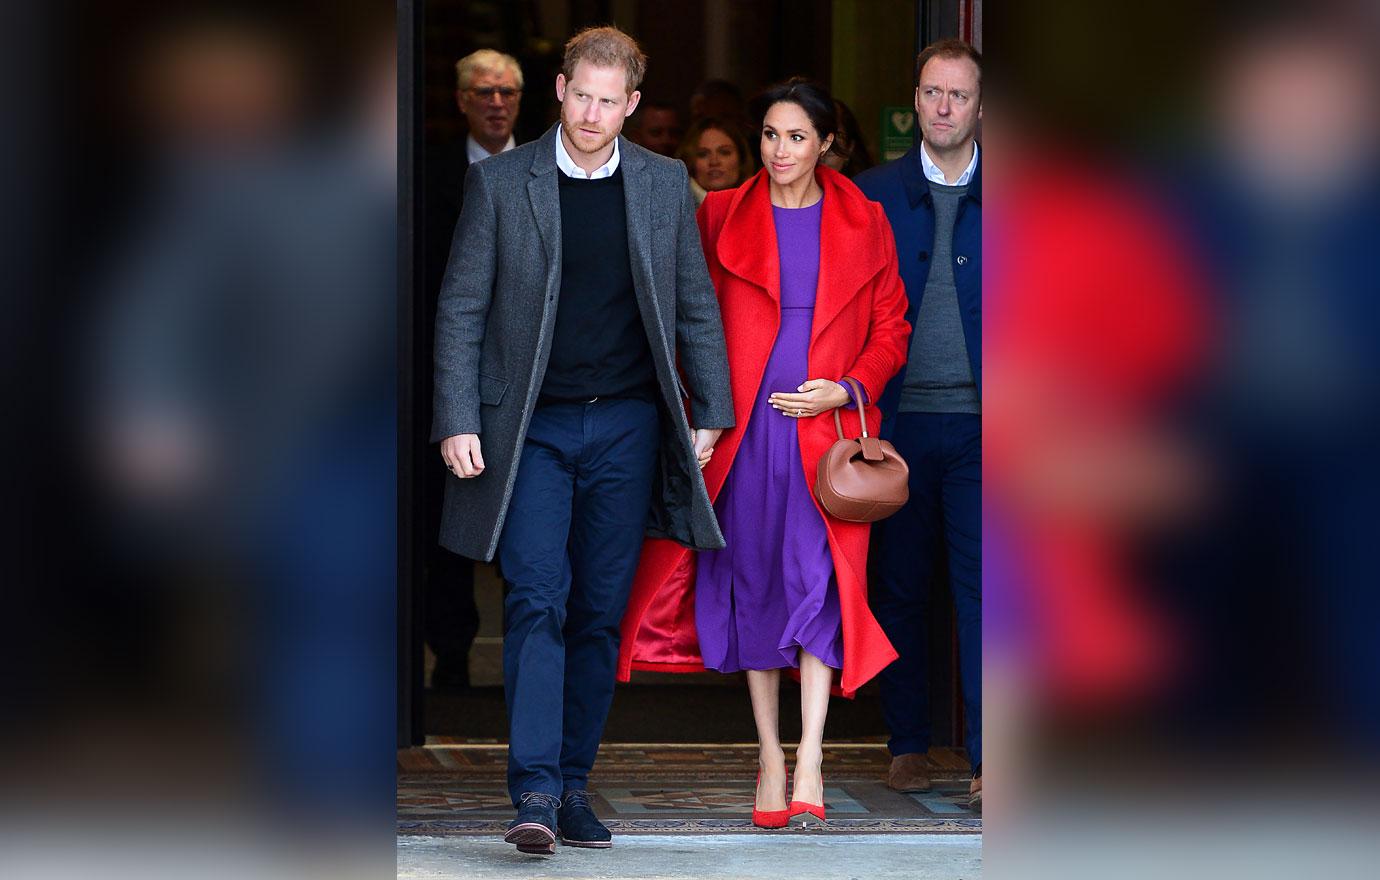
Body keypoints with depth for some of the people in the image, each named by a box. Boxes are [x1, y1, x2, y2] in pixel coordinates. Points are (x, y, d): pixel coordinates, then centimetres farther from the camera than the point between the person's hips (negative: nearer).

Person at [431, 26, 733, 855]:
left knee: (602, 613, 4)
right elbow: (462, 309, 1)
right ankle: (534, 793, -17)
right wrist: (459, 420, -7)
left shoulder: (665, 184, 6)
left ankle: (575, 784, 13)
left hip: (626, 428, 2)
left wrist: (709, 412, 6)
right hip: (531, 429, -2)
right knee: (537, 600, -13)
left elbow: (696, 307, 12)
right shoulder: (501, 182, 0)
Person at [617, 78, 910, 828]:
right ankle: (769, 757, 11)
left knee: (817, 577, -13)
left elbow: (890, 330, 9)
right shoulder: (721, 217, 7)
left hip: (825, 428, -1)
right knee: (750, 582, 3)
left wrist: (846, 389, -7)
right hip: (743, 430, 1)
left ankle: (810, 760, -16)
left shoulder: (863, 224, 6)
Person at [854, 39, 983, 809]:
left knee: (980, 586, -6)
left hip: (978, 423, -1)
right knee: (901, 587, 7)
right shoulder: (873, 194, 8)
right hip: (900, 420, 2)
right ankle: (909, 743, 16)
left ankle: (987, 757, -5)